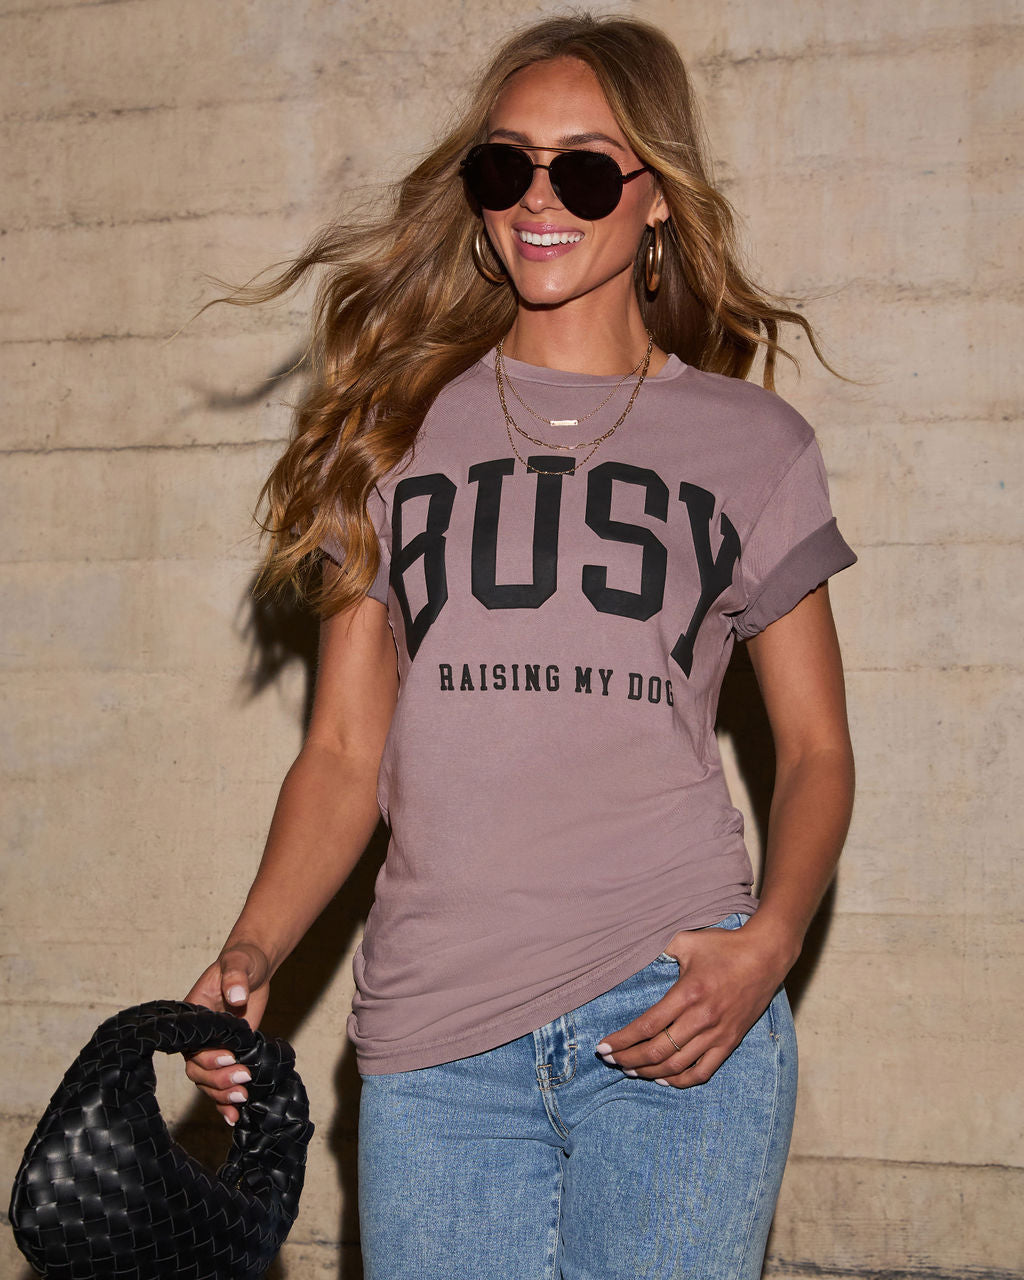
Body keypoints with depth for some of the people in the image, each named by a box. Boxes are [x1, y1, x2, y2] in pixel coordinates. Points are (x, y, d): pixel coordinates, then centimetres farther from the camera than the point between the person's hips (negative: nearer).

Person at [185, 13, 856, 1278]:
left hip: (672, 1012, -1)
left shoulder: (751, 445, 8)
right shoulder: (399, 431, 12)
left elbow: (816, 747, 11)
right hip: (431, 1036, 2)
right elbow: (345, 752, 10)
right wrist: (250, 955, -5)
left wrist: (770, 942, -7)